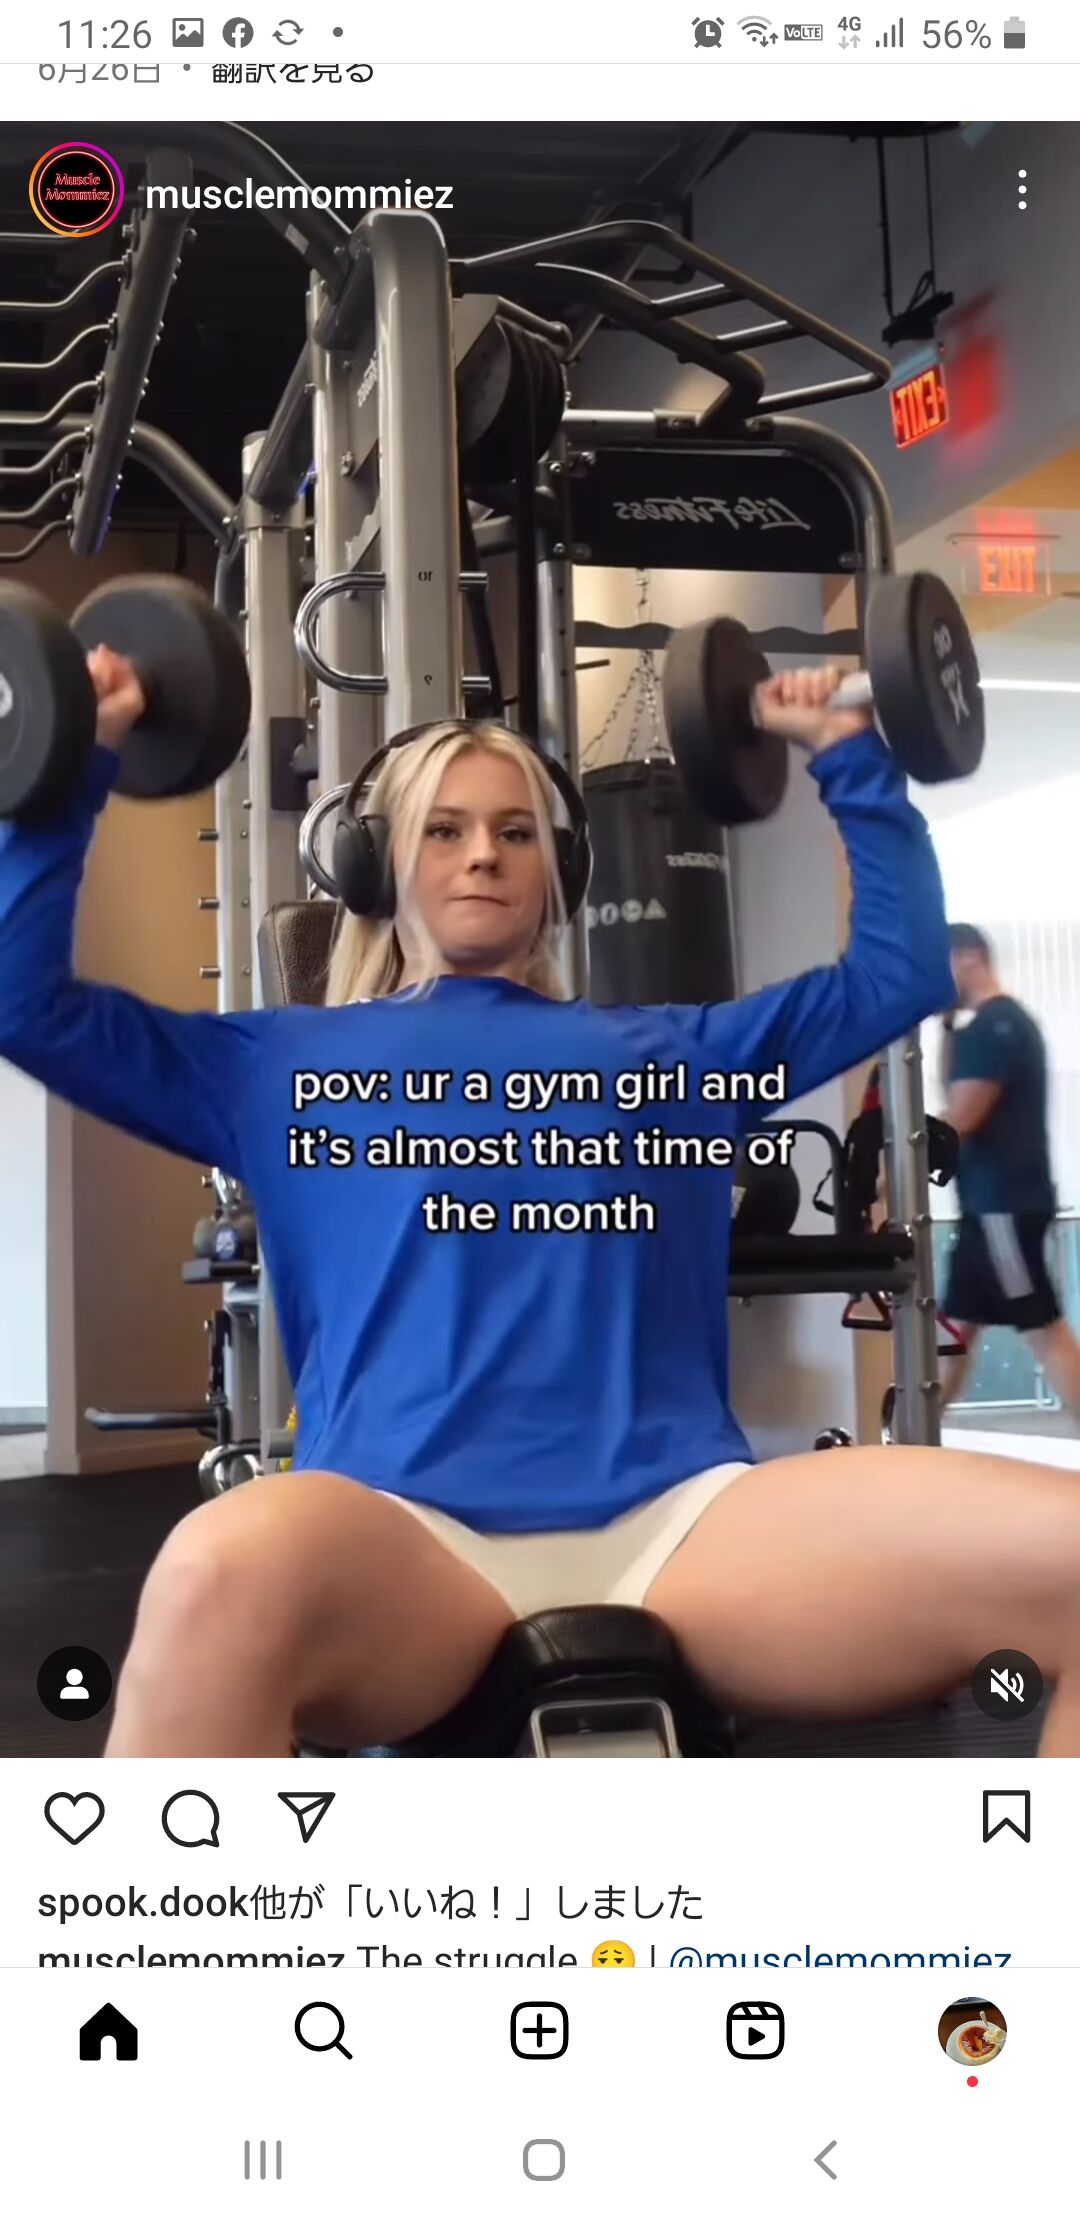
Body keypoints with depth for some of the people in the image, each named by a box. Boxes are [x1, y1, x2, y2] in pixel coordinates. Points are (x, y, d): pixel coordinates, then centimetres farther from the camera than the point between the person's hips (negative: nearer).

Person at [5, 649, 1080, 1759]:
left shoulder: (667, 1048, 30)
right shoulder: (282, 1060, 25)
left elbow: (899, 971, 36)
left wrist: (850, 756, 34)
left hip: (677, 1516, 3)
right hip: (407, 1533, -2)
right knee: (226, 1574, -43)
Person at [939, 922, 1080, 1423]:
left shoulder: (993, 1026, -14)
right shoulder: (996, 1024, 17)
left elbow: (959, 1119, -19)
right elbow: (954, 1094, 26)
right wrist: (947, 1027, 15)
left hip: (1005, 1201, -10)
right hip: (993, 1200, 10)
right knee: (959, 1321, 13)